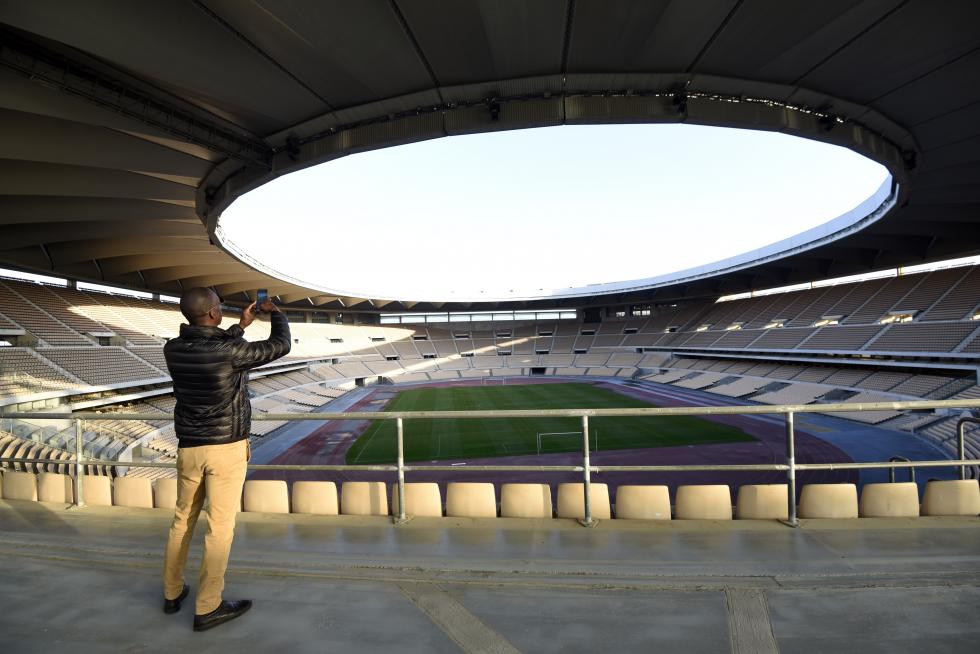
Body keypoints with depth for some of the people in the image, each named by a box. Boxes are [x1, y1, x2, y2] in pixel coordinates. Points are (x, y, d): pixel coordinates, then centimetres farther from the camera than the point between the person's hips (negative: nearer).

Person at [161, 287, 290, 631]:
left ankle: (172, 593, 35)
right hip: (227, 449, -6)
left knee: (183, 520, 20)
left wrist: (241, 325, 20)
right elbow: (281, 346, -9)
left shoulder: (172, 349, -5)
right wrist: (276, 313, 8)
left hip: (189, 448, 6)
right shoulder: (230, 351, -22)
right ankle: (207, 608, 14)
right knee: (220, 526, 4)